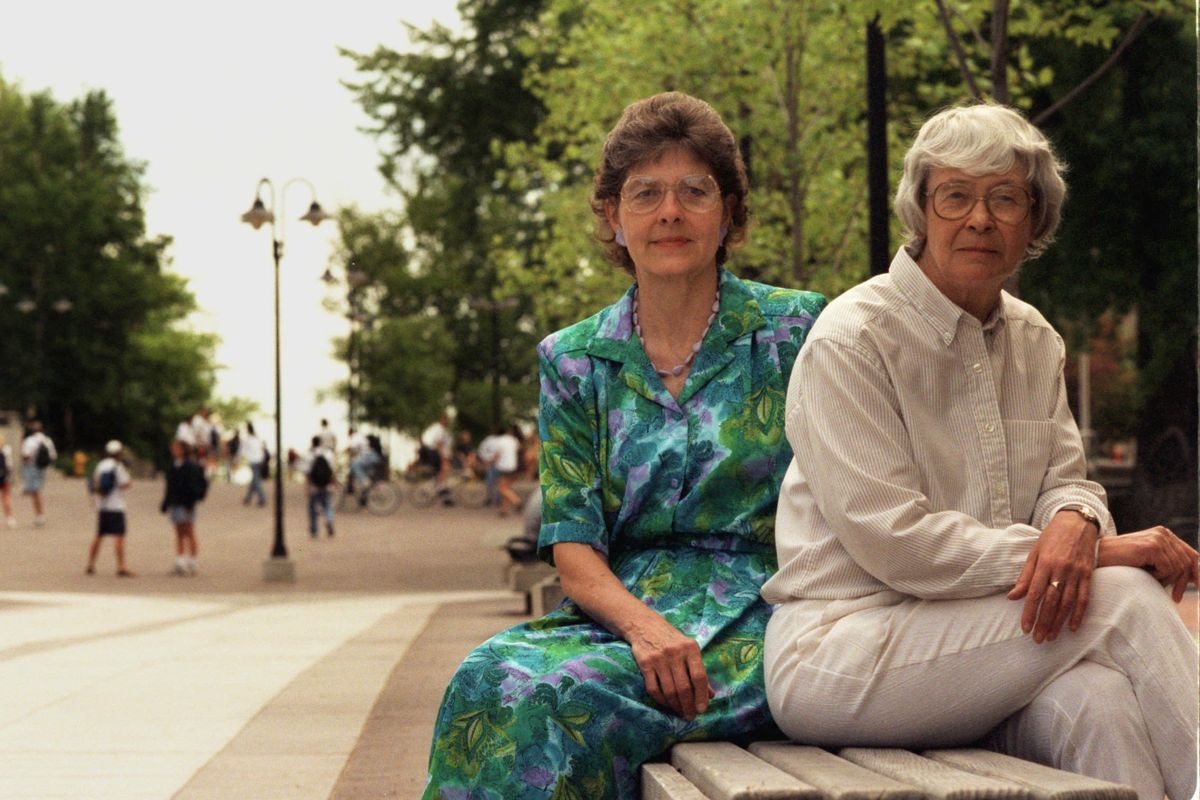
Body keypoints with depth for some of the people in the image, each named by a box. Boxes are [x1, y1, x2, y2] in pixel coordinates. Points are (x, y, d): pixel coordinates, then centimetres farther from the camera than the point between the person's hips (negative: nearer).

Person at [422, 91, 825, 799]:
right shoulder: (574, 361, 13)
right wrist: (643, 625, -18)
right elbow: (572, 545, 5)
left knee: (564, 696, -32)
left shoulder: (796, 331, 6)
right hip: (618, 609, 3)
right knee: (493, 679, -31)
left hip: (754, 618, -3)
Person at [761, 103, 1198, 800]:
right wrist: (1100, 554, -17)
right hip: (838, 650, -5)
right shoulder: (851, 341, -10)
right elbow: (895, 542, -16)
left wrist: (1074, 523, -18)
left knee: (1099, 699, -31)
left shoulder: (1034, 341, 13)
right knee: (1122, 599, -23)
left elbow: (1067, 480, 10)